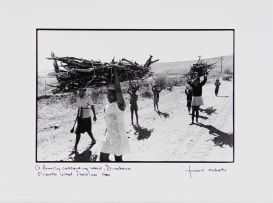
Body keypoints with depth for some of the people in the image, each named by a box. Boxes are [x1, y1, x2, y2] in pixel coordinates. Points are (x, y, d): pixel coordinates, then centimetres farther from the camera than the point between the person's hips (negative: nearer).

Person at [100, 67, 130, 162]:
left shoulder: (120, 104, -15)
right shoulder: (106, 107, 8)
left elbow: (118, 90, -29)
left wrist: (115, 73, -24)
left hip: (119, 136, -7)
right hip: (109, 136, 7)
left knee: (118, 159, 2)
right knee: (103, 158, 8)